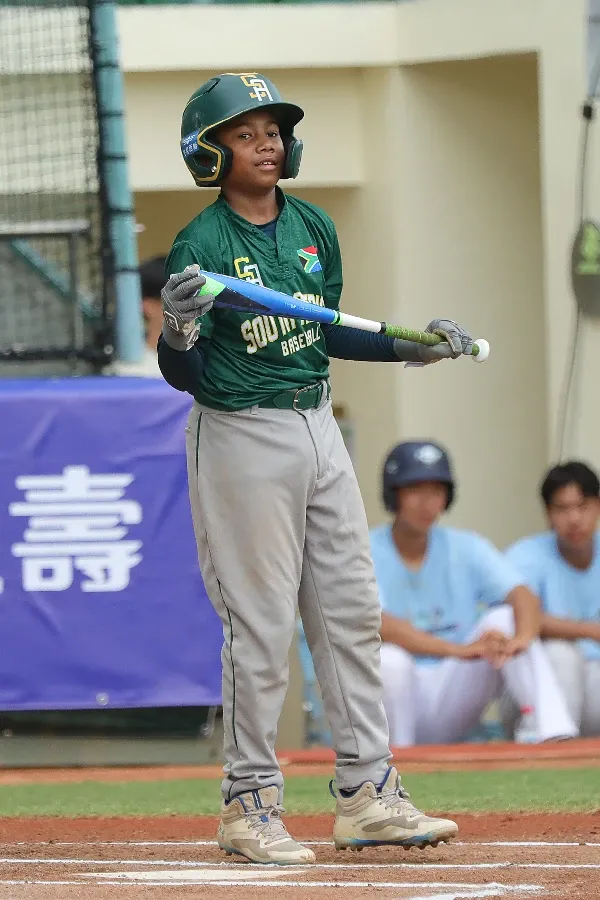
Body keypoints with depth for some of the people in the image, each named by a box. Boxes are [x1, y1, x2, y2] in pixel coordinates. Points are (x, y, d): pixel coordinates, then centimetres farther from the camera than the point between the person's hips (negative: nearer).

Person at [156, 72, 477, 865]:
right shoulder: (201, 246, -12)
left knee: (351, 612, 8)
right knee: (261, 626, -4)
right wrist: (179, 328, -35)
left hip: (317, 429, 7)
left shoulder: (314, 228, 7)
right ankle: (249, 805, 5)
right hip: (242, 441, -7)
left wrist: (409, 348, 11)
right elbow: (183, 375, -15)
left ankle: (366, 792, 14)